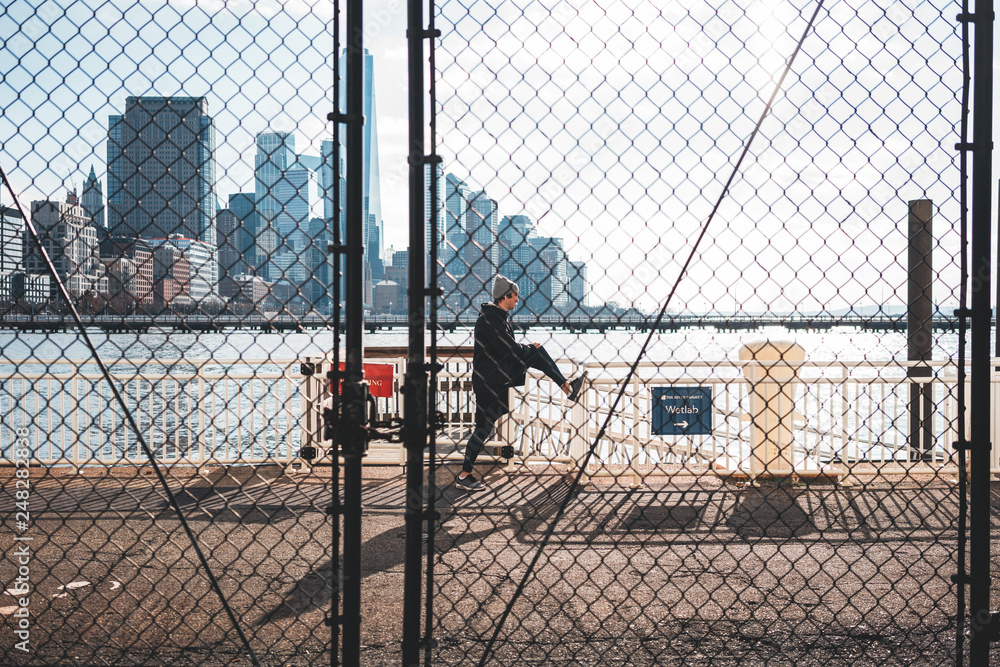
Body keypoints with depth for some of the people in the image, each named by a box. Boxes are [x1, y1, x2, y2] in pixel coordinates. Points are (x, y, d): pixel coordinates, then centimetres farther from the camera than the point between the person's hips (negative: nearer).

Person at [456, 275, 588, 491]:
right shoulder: (491, 318, -21)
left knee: (538, 353, 9)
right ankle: (464, 475, 1)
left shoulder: (501, 316, 10)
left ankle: (567, 387, 14)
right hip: (488, 380, -9)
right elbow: (510, 349, -21)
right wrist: (530, 349, -4)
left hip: (502, 373, 9)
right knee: (484, 427, -6)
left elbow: (510, 346, 19)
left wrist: (530, 350, 6)